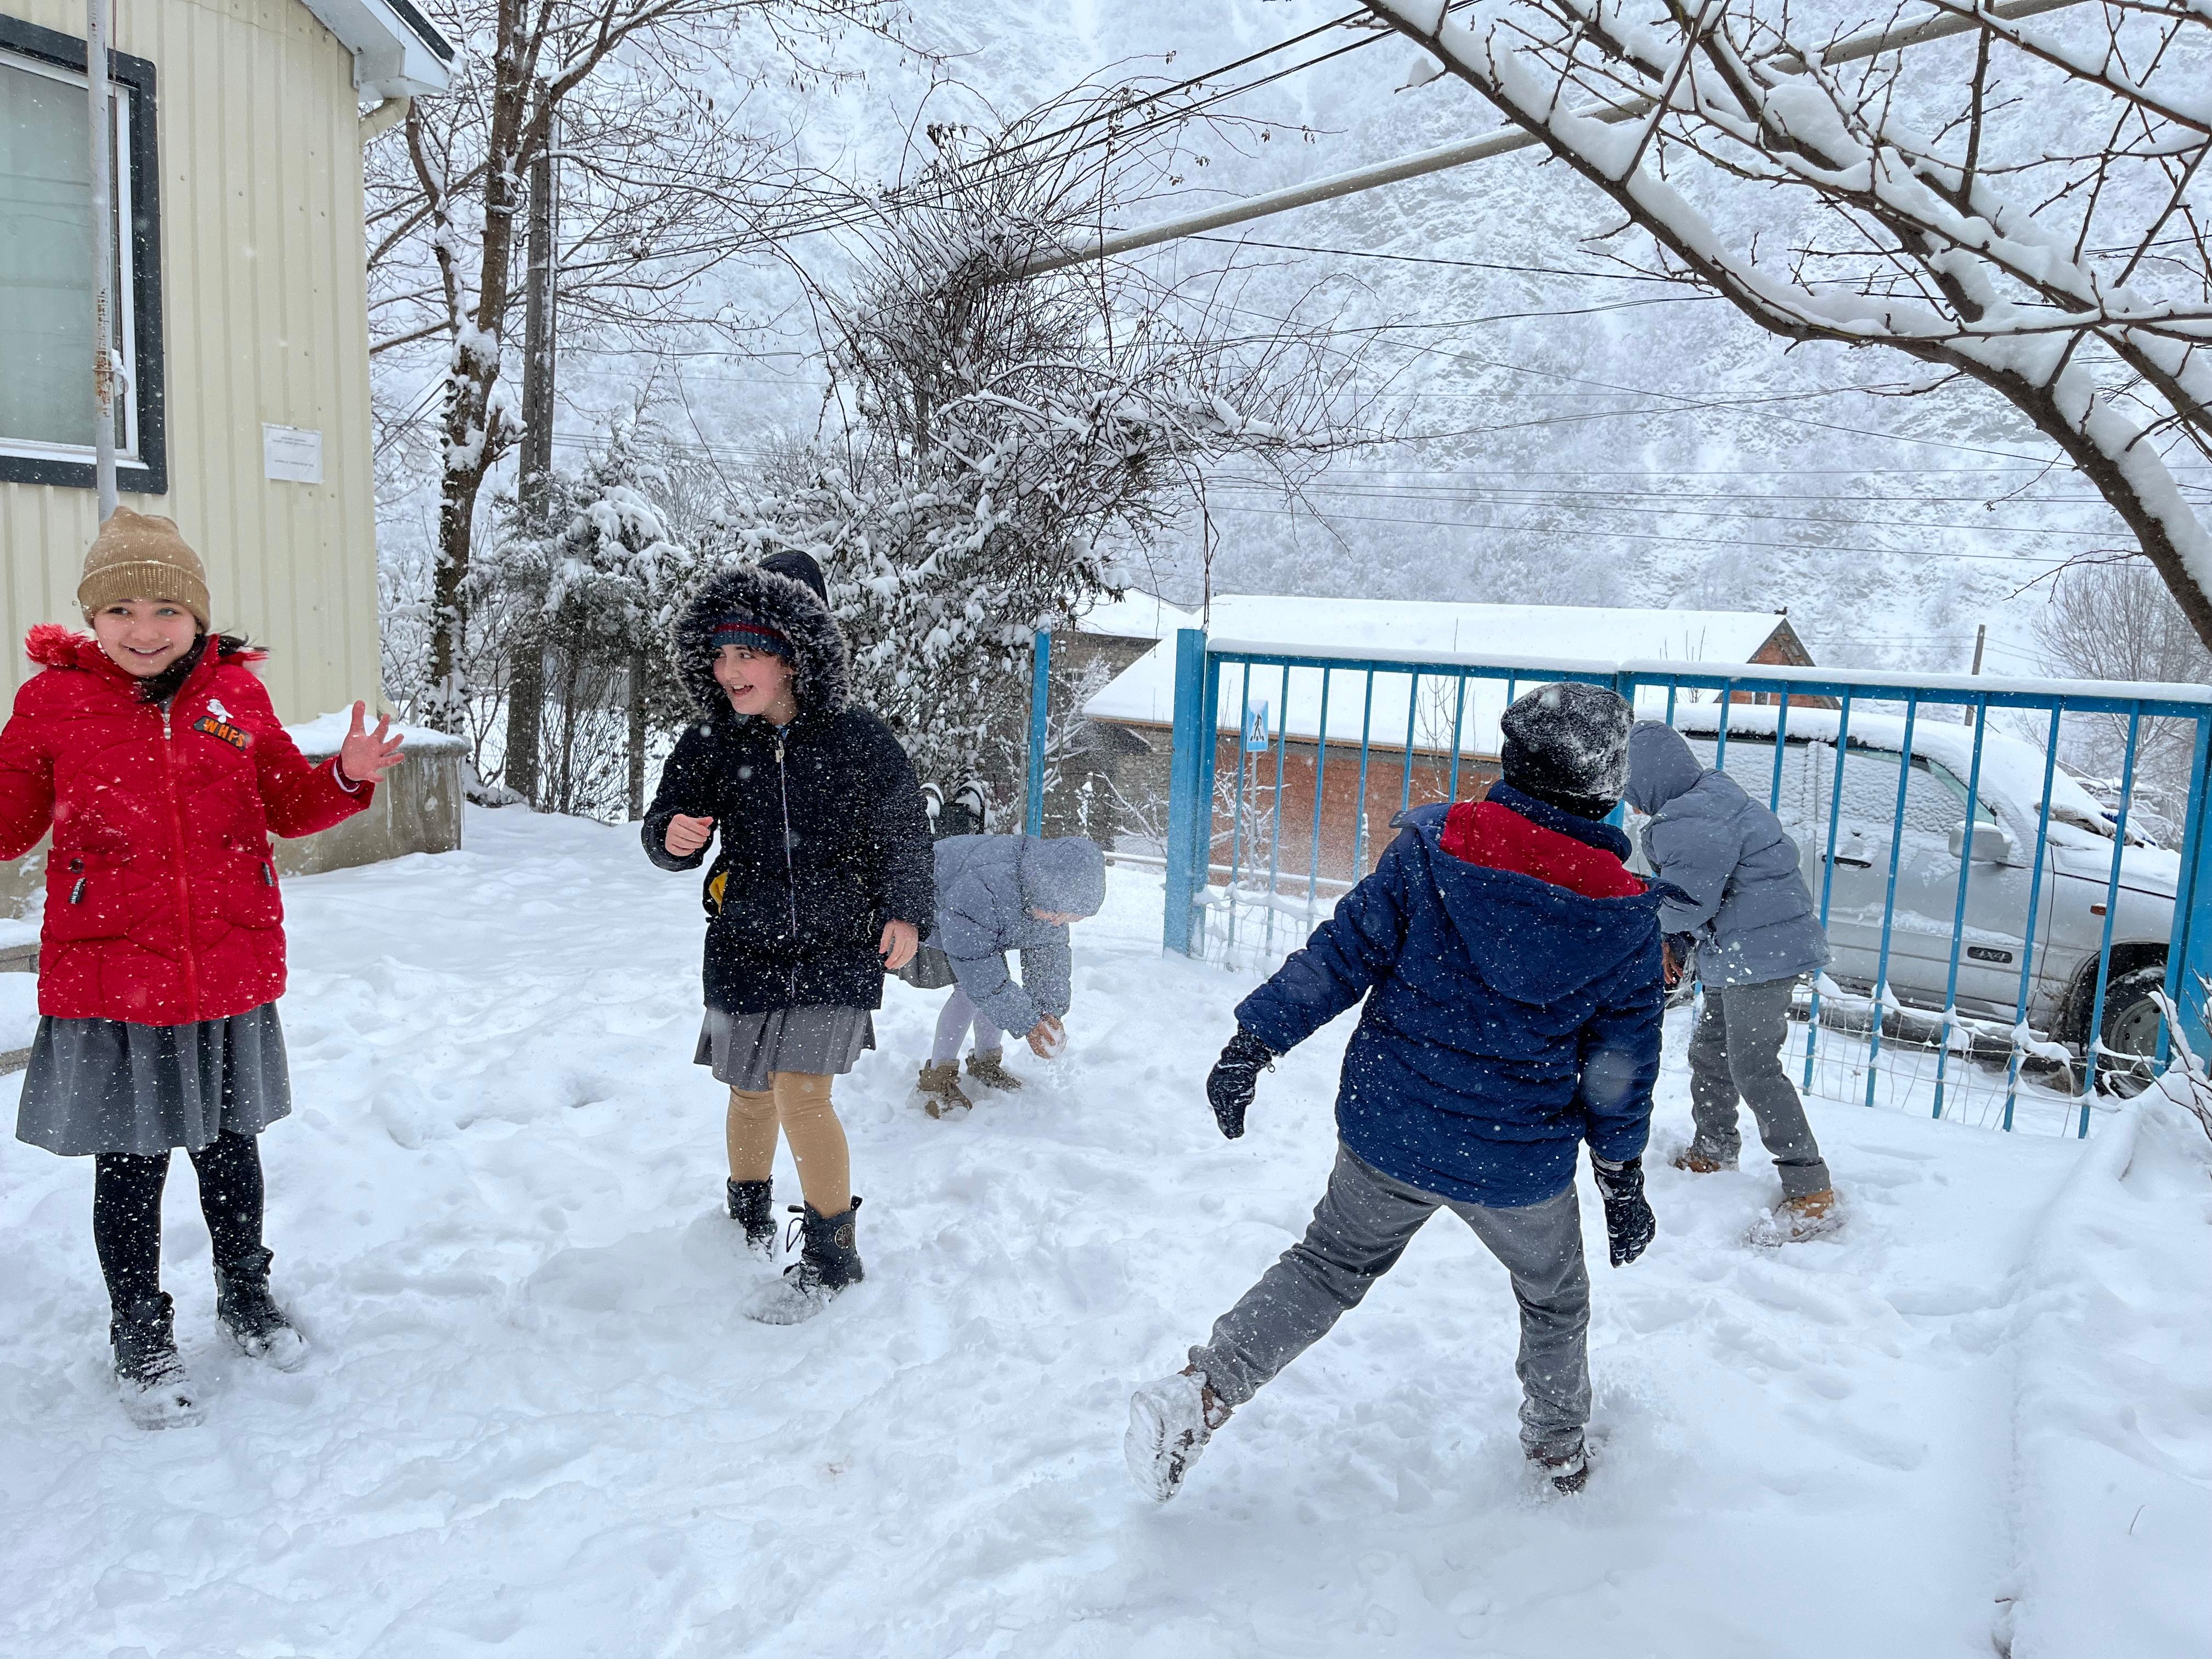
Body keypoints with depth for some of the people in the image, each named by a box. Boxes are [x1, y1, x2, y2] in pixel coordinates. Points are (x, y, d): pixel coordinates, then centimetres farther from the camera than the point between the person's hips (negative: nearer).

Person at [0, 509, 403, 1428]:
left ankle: (245, 1293, 41)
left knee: (229, 1147, 19)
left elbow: (287, 802, 9)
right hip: (109, 985, -2)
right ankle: (140, 1335, 30)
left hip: (232, 977, 2)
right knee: (129, 1166, 10)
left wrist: (346, 776, -10)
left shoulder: (235, 693, 0)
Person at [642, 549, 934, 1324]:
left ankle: (831, 1254, 8)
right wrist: (672, 836, -22)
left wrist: (906, 912, -8)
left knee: (802, 1094, -11)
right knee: (751, 1093, 16)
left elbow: (905, 834, 1)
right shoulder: (710, 745, -4)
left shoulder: (859, 740, -10)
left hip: (836, 949, -3)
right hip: (743, 949, 3)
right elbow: (668, 823, 1)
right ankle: (748, 1217, 43)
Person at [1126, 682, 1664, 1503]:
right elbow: (1621, 1059, -1)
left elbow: (1345, 950, -13)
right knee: (1555, 1298, 28)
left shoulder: (1435, 847, -12)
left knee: (1331, 1261, 21)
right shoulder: (1624, 914, -9)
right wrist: (1623, 1176, 11)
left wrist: (1256, 1038, -7)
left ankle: (1204, 1388, 8)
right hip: (1520, 1162, 0)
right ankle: (1559, 1449, 46)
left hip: (1389, 1134, 1)